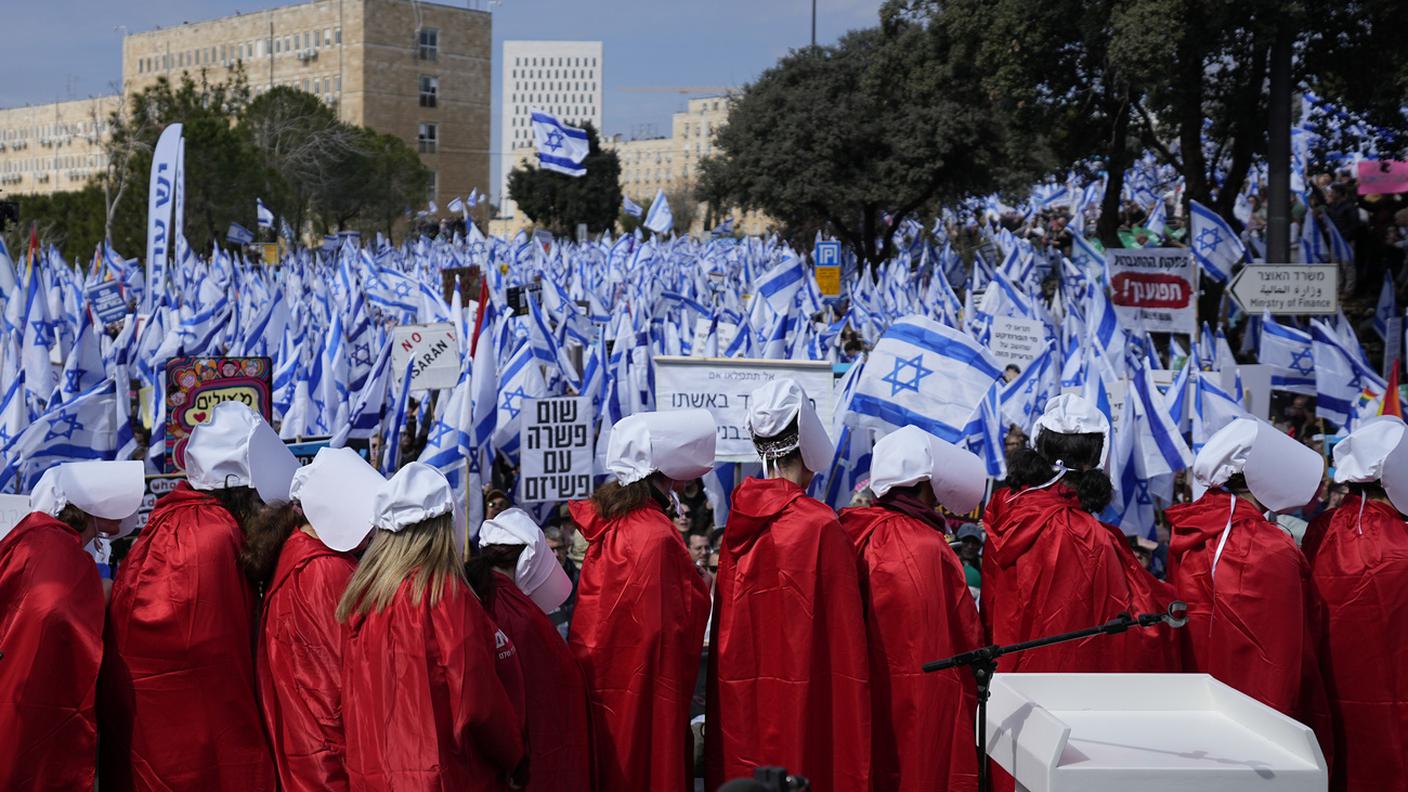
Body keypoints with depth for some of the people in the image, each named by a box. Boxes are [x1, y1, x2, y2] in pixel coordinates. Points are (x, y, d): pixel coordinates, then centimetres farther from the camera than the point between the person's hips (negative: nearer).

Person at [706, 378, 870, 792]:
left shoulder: (739, 520, 2)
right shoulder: (820, 525, -14)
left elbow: (725, 627, 8)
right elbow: (843, 643, -14)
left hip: (740, 701, 6)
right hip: (803, 710, -6)